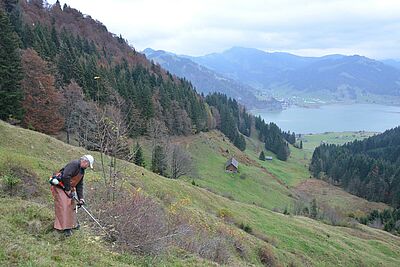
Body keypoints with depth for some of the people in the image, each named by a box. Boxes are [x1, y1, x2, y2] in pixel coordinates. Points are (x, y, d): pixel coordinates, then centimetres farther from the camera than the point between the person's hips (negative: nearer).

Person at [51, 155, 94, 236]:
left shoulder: (82, 171, 11)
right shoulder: (74, 164, -20)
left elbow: (80, 185, 13)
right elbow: (66, 176, -30)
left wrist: (81, 198, 7)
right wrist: (68, 190, -22)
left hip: (69, 188, 10)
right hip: (60, 187, -10)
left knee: (72, 204, 14)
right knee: (64, 206, -12)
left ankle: (73, 223, 28)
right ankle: (65, 227, -7)